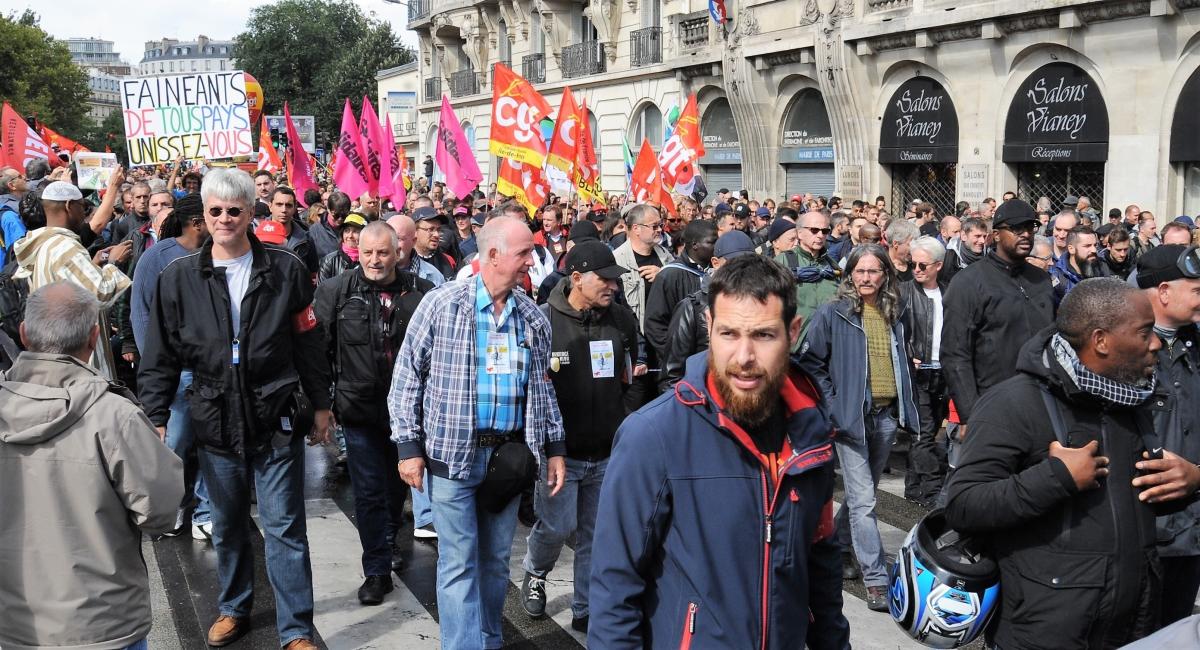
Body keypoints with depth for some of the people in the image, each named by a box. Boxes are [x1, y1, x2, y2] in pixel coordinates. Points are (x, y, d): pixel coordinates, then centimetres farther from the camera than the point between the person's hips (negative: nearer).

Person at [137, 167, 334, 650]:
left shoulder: (285, 270, -3)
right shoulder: (179, 277, -1)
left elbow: (309, 343, 3)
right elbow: (160, 357, 4)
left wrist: (320, 404, 6)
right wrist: (155, 418, 0)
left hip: (277, 421, -2)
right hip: (215, 421, 2)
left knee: (284, 528, 3)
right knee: (227, 526, 18)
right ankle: (233, 608, 39)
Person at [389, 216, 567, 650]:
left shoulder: (533, 317, 7)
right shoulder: (442, 303, -7)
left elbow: (541, 386, 14)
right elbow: (407, 376, -4)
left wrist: (555, 447, 11)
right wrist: (409, 445, -8)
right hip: (453, 452, -4)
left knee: (496, 559, 15)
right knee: (459, 562, 1)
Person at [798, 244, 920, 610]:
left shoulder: (893, 315, 11)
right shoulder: (833, 314, -5)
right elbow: (810, 363, -4)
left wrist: (906, 409, 13)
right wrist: (830, 409, -10)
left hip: (887, 416, 6)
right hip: (851, 416, -5)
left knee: (863, 493, 17)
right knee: (863, 500, -7)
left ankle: (841, 551, 36)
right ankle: (876, 580, -3)